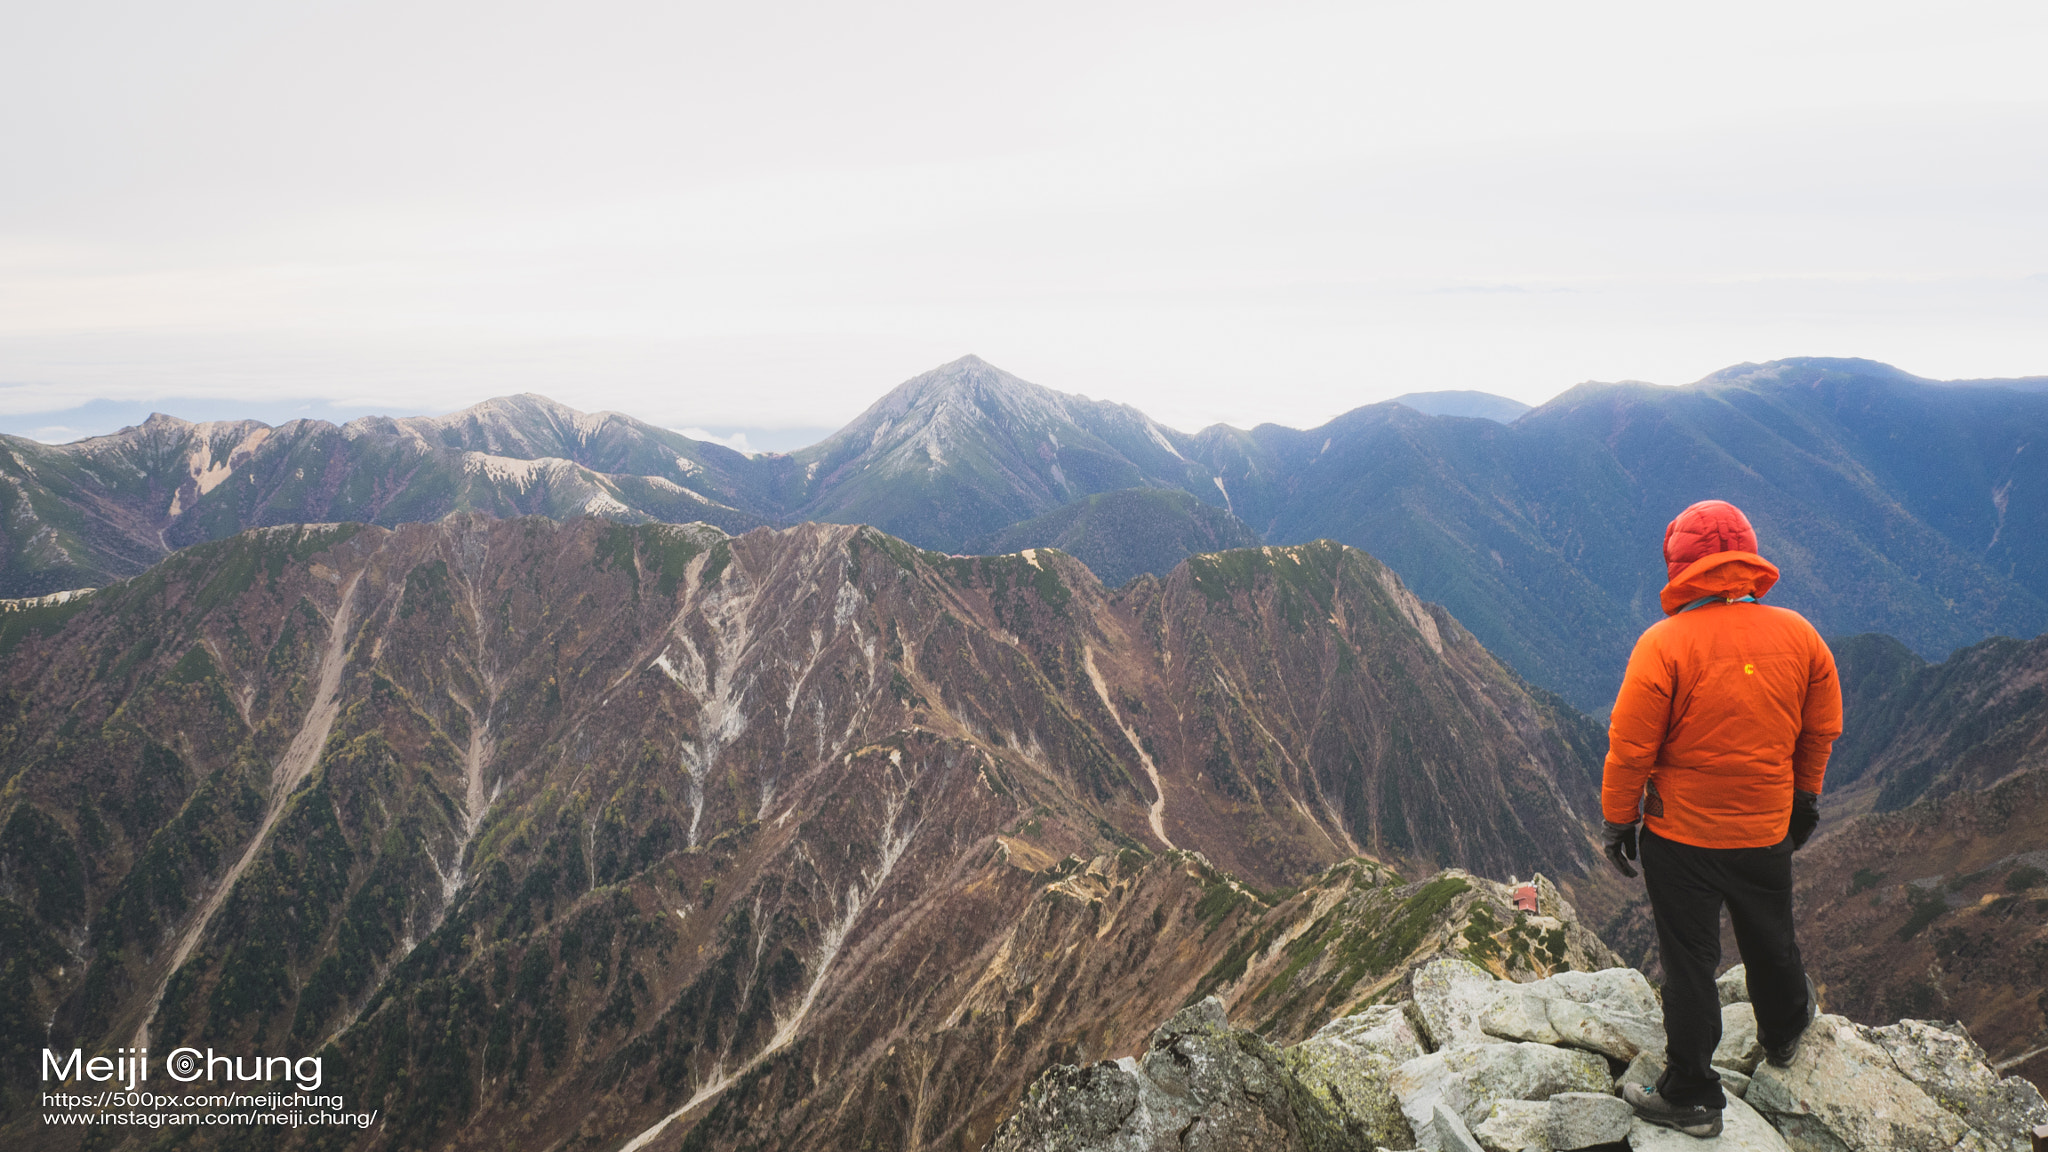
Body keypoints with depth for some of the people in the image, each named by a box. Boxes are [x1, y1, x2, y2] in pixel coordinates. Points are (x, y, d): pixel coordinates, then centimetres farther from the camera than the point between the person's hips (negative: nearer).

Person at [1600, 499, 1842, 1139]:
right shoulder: (1800, 635, -7)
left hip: (1682, 835, -4)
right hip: (1769, 831, 5)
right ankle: (1782, 1035, 54)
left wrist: (1619, 820, -3)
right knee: (1771, 942, 27)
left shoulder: (1664, 644, -21)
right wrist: (1805, 796, 22)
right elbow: (1823, 727, 7)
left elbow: (1630, 747, -17)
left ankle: (1691, 1098, 20)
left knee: (1689, 962, 8)